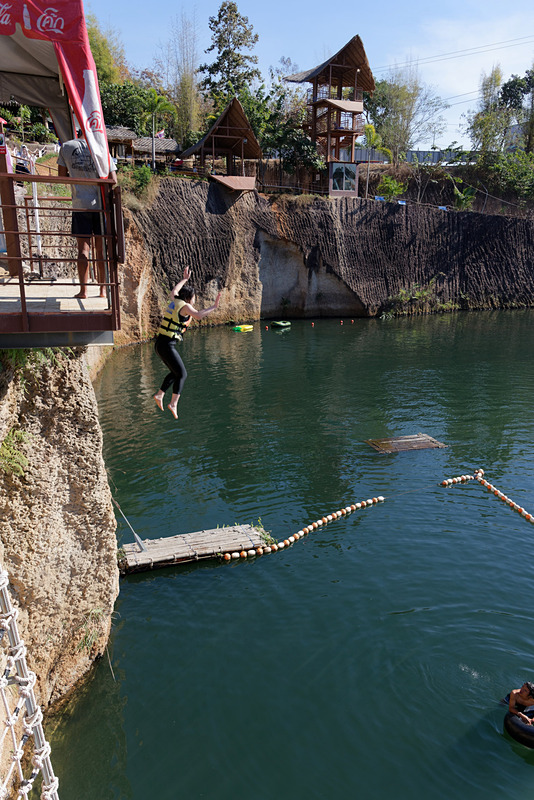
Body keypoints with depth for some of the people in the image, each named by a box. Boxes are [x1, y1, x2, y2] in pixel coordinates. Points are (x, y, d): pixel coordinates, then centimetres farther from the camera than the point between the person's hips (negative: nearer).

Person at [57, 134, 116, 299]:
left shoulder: (66, 147, 2)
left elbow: (61, 175, 8)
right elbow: (113, 181, -8)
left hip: (80, 205, 1)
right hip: (100, 204, -1)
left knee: (83, 248, 6)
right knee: (101, 248, 7)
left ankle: (83, 290, 5)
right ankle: (103, 289, 13)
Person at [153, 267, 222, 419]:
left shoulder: (174, 301, 13)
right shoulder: (185, 306, -9)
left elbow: (173, 292, 37)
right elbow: (198, 315, -27)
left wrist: (184, 279, 46)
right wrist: (214, 307, -20)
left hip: (160, 344, 9)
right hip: (167, 345, -9)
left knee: (175, 372, 19)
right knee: (182, 374, -3)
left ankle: (159, 394, 17)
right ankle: (173, 403, -9)